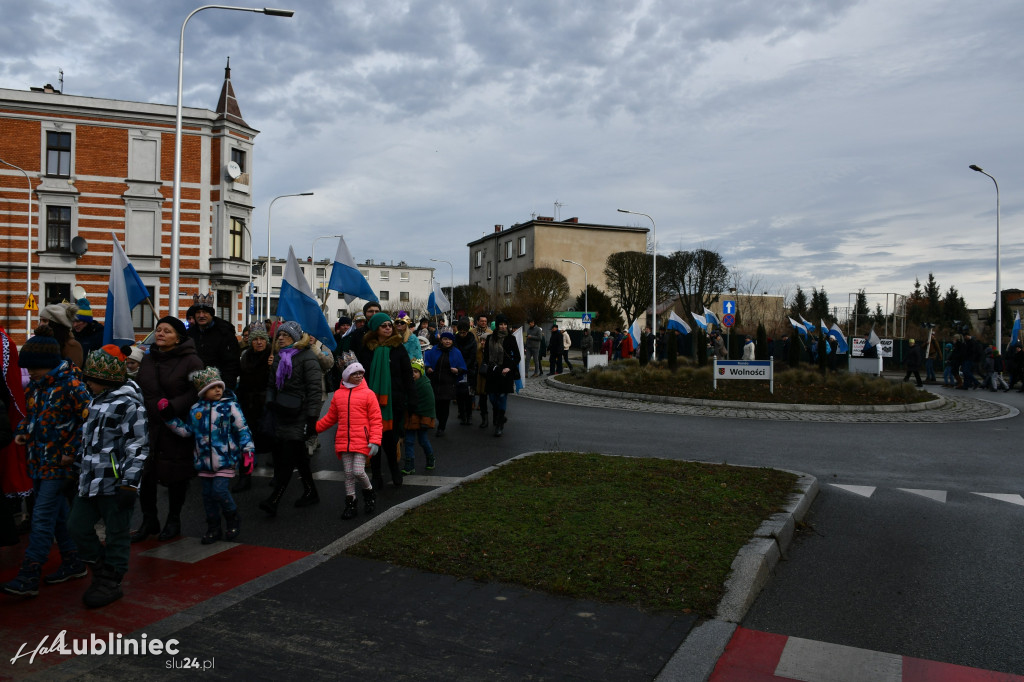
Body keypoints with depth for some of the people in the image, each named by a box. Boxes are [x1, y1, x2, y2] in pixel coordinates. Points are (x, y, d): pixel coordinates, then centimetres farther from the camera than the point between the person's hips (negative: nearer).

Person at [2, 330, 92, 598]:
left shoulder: (71, 384, -16)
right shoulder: (36, 384, 8)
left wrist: (71, 450, -17)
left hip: (59, 462, -8)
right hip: (39, 460, 8)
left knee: (42, 517, -8)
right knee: (58, 512, 15)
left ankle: (29, 577, -4)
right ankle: (73, 562, 26)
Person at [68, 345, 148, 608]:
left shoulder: (128, 405, -16)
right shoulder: (96, 401, 12)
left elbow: (138, 447, -18)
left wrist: (129, 484, -19)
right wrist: (80, 463, 27)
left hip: (115, 484, -9)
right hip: (90, 480, 9)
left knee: (116, 533, 4)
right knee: (78, 526, 13)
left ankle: (111, 583, 18)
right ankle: (101, 570, 30)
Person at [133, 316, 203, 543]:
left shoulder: (190, 361, -8)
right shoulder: (147, 360, 12)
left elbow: (196, 392, -14)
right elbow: (138, 389, 22)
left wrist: (171, 407, -22)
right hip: (148, 426, 5)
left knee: (176, 476, 6)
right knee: (145, 475, 5)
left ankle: (173, 520, 24)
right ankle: (149, 521, 22)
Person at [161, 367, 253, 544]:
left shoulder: (230, 406, -5)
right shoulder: (196, 410, 7)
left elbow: (243, 430, -3)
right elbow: (186, 430, 12)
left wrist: (247, 452, -7)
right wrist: (169, 418, 4)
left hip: (225, 459, -5)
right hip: (205, 460, 5)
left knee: (219, 490, -13)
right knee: (208, 494, 11)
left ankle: (233, 520, 12)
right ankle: (213, 528, 25)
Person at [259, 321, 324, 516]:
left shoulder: (307, 357, -7)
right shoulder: (279, 358, 17)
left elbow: (314, 390, -12)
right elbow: (271, 384, 24)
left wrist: (312, 418, -17)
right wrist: (270, 402, 4)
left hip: (298, 415, -8)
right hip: (281, 412, 8)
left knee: (288, 458, -10)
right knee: (299, 456, 12)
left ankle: (274, 500, -13)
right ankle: (310, 492, 23)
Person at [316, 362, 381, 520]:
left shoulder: (368, 394, 0)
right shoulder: (338, 394, 11)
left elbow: (376, 420, -2)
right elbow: (330, 418, 20)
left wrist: (375, 441, -11)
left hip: (361, 441, -3)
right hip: (343, 441, 4)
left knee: (358, 471, -11)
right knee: (348, 474, 7)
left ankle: (369, 493, 18)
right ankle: (350, 504, 19)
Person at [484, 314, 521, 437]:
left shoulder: (510, 338, -1)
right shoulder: (490, 338, 7)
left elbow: (517, 357, 1)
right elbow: (486, 354, 14)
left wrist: (509, 368, -10)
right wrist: (490, 365, -1)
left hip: (505, 372, -3)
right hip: (493, 373, 3)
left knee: (502, 397, -6)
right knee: (493, 397, 4)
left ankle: (500, 426, -2)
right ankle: (497, 420, 25)